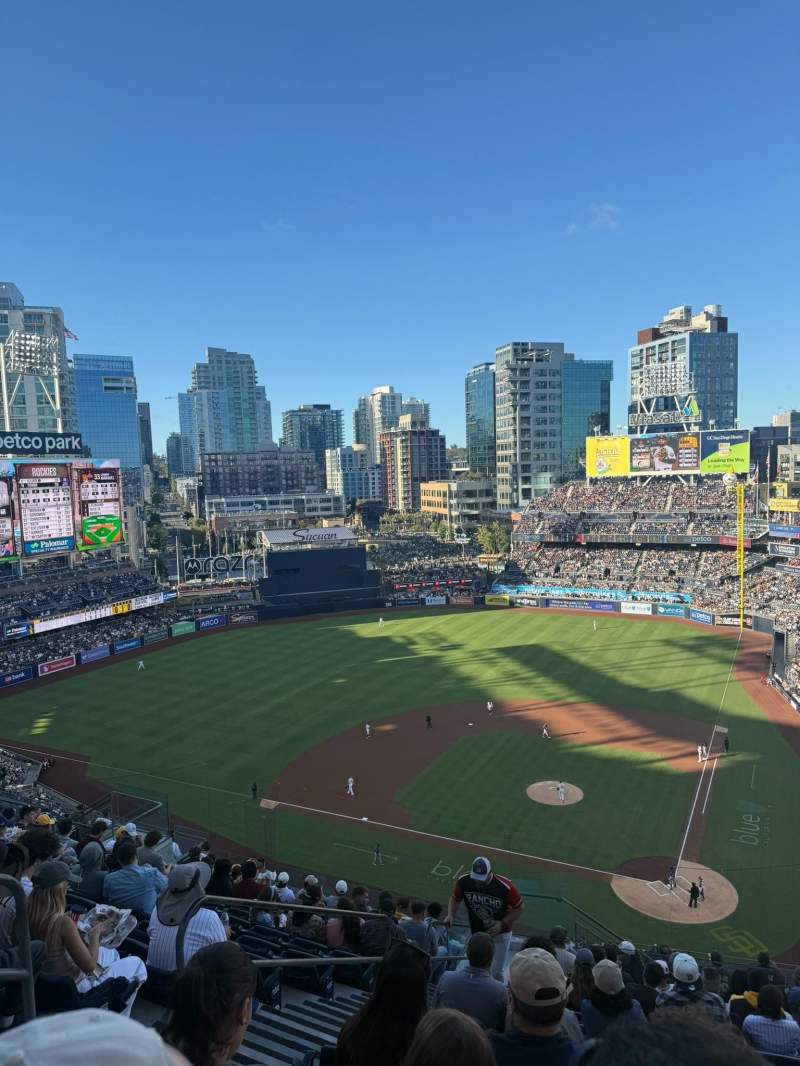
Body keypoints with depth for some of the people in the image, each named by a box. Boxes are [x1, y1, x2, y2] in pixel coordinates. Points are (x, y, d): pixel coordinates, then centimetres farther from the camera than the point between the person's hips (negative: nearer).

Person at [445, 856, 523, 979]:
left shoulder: (505, 886, -32)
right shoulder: (464, 881, -23)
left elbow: (519, 908, -16)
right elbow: (455, 898, -4)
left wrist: (502, 923, -23)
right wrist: (450, 915, -21)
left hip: (500, 934, -3)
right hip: (476, 932, 3)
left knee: (496, 972, 6)